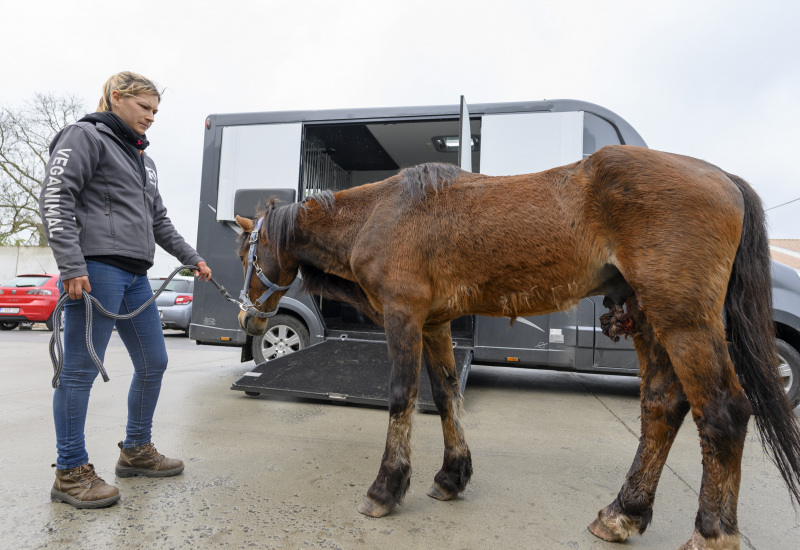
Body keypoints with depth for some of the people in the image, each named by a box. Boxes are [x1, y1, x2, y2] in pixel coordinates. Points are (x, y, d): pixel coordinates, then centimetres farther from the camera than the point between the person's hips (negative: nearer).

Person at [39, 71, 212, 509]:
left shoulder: (141, 157, 23)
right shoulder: (86, 136, 0)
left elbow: (158, 220, 27)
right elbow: (55, 199, -11)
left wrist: (192, 258, 23)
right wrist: (71, 266, -19)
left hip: (135, 275, 9)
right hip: (96, 268, -9)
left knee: (153, 362, 11)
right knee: (81, 369, -2)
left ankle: (136, 451, 27)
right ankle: (70, 473, 11)